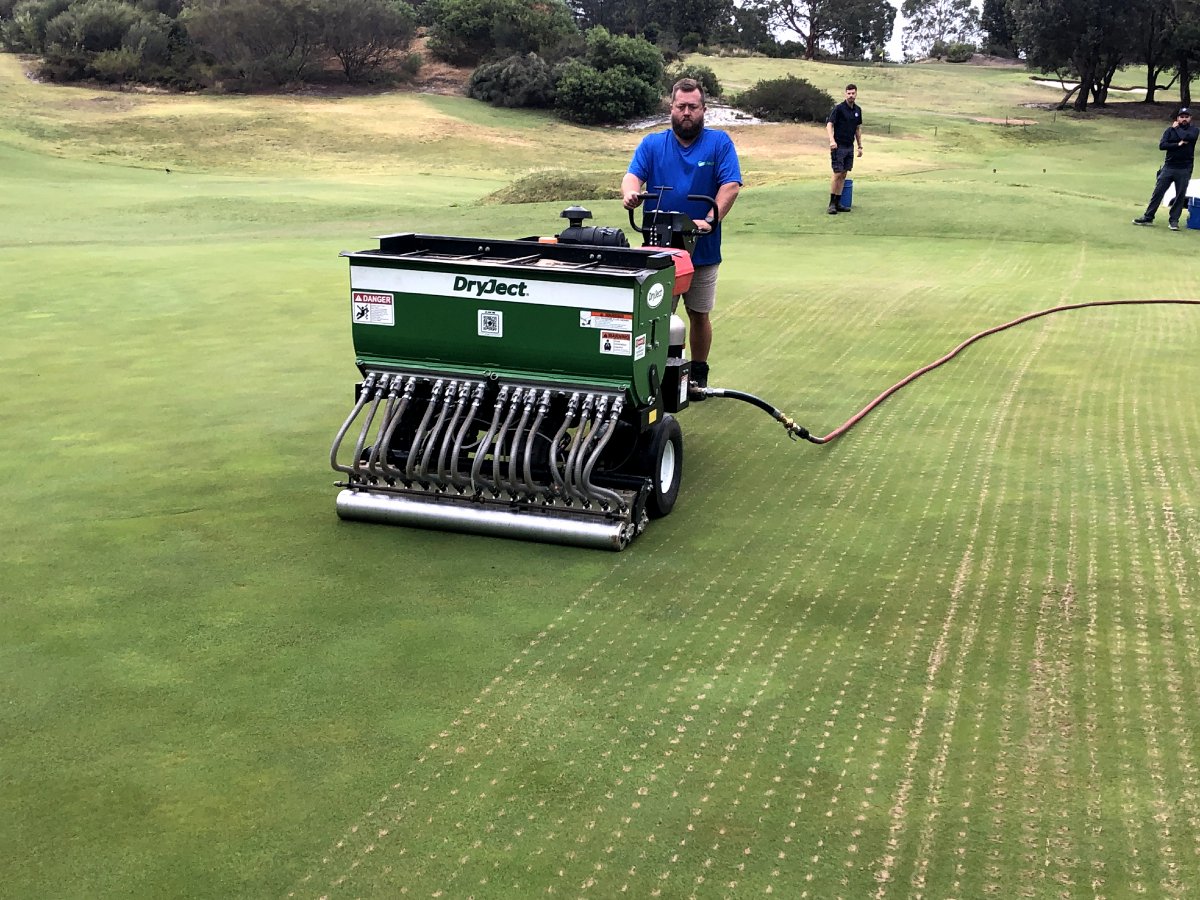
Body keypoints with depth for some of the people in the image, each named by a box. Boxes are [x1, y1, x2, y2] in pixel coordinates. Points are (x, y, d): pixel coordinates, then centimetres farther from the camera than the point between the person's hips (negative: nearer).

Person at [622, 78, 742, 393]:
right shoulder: (652, 144, 5)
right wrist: (630, 193, -32)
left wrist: (710, 220, -24)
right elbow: (633, 175, -8)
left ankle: (698, 373, 24)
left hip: (703, 249, 0)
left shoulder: (719, 143, 0)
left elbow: (730, 186, -10)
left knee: (699, 314, 11)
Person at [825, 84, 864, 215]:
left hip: (850, 147, 7)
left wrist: (860, 146, 16)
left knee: (843, 175, 6)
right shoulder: (839, 108, -10)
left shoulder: (858, 110, 10)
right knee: (837, 174, -10)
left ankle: (838, 203, 9)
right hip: (839, 146, -6)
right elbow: (829, 124, -18)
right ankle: (832, 204, -5)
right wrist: (832, 140, -33)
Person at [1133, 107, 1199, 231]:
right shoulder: (1170, 130, 6)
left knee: (1180, 195, 1)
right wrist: (1178, 144, -15)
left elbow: (1186, 137, -19)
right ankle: (1148, 217, 6)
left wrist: (1177, 128, -4)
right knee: (1158, 192, 0)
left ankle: (1173, 220, 10)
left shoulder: (1194, 130, 3)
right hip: (1168, 167, 1)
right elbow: (1162, 145, -7)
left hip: (1184, 169, -1)